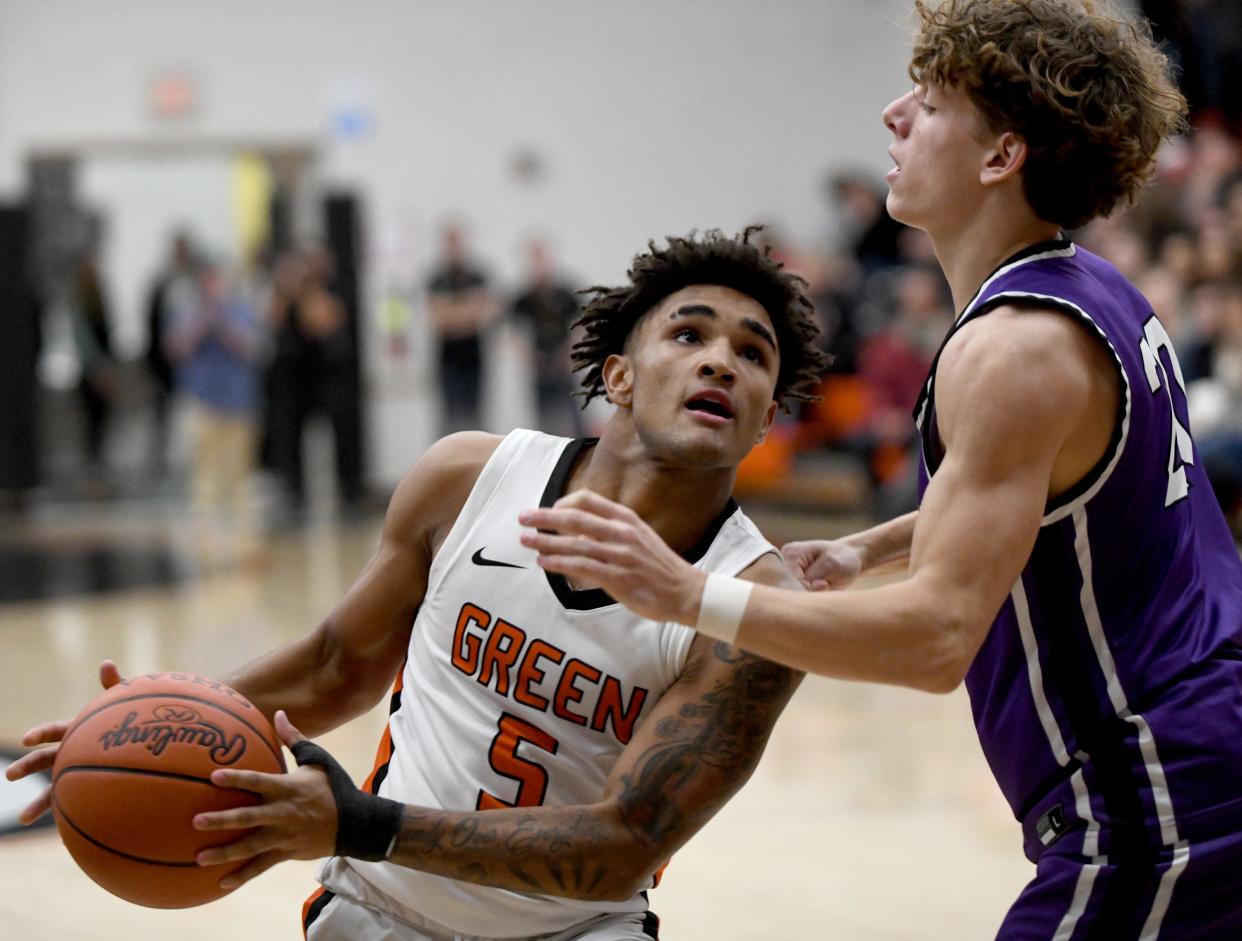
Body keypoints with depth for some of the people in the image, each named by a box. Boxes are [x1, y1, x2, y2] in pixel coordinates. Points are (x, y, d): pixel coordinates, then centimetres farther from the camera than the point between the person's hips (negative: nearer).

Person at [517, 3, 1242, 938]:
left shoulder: (1016, 350, -22)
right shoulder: (1098, 295, 9)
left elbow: (940, 634, -29)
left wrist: (690, 596, -32)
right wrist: (867, 549, 22)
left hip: (1153, 811, -10)